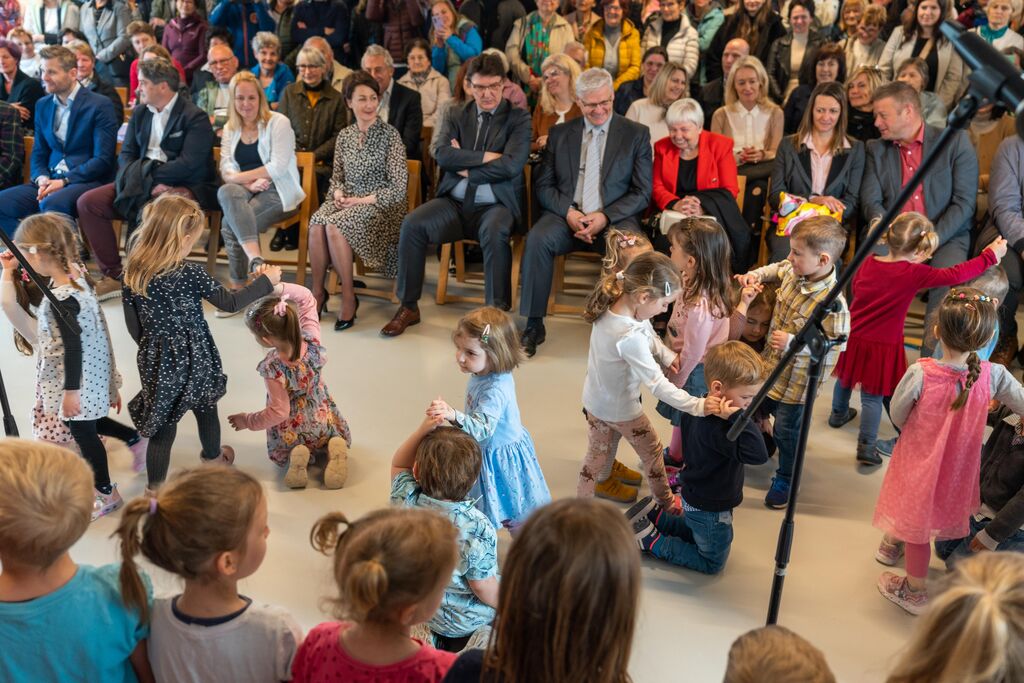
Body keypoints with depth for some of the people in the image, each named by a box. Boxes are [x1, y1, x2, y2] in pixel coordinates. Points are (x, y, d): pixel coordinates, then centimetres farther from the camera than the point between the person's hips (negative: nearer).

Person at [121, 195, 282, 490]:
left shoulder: (132, 274, -11)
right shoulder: (190, 275, -22)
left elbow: (133, 324, -1)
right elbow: (230, 302, -12)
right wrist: (266, 281, -1)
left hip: (157, 359, 2)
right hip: (194, 356, -2)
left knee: (162, 424, 11)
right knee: (206, 407, 25)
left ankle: (155, 490, 16)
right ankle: (212, 457, 50)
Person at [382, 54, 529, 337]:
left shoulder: (519, 119, 4)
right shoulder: (457, 115, 14)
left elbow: (511, 165, -12)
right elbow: (441, 154, -4)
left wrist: (466, 167, -7)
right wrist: (486, 157, -11)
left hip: (495, 204, -3)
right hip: (454, 202, 3)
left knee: (494, 233, -37)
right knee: (412, 224, -23)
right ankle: (408, 307, -11)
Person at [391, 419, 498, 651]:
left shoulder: (405, 500, -24)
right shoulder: (478, 529, -36)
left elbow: (398, 464, -3)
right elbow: (484, 588, -25)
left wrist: (423, 430, -20)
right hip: (467, 620, -7)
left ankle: (431, 635, 17)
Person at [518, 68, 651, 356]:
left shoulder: (636, 134, 7)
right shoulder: (559, 134, 14)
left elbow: (642, 192, 2)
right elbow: (543, 185, 11)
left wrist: (605, 217, -14)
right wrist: (568, 212, -10)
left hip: (615, 218, -2)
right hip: (567, 215, 2)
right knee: (538, 239, -30)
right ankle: (533, 326, -20)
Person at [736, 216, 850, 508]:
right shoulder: (793, 272, -12)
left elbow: (835, 346, -30)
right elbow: (777, 269, 12)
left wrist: (793, 342, -37)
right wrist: (755, 275, -6)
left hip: (797, 379, -7)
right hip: (772, 364, 7)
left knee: (787, 429, 12)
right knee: (759, 407, 29)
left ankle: (785, 479, 37)